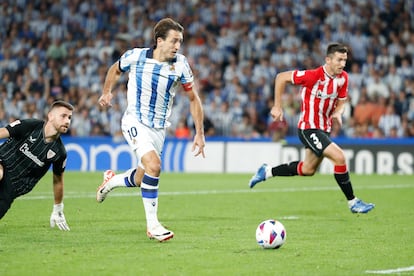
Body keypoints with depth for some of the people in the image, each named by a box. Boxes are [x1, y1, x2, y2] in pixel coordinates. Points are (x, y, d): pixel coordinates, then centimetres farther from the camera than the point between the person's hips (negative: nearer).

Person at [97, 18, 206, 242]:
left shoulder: (180, 64, -8)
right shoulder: (135, 56, -13)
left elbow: (193, 99, 2)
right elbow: (116, 69, 12)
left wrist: (200, 133, -1)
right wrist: (106, 92, 2)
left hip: (159, 127, 4)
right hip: (135, 121, -4)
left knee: (141, 179, 11)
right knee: (153, 165, -25)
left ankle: (111, 180, 45)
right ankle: (152, 225, -15)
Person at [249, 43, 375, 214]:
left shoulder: (343, 78, -3)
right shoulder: (314, 76, -24)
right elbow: (281, 78, -15)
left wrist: (338, 113, -11)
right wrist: (277, 106, -12)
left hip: (324, 129, 9)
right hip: (309, 128, -9)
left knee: (308, 170, 21)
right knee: (339, 157, -21)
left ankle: (267, 172, 39)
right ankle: (353, 202, -11)